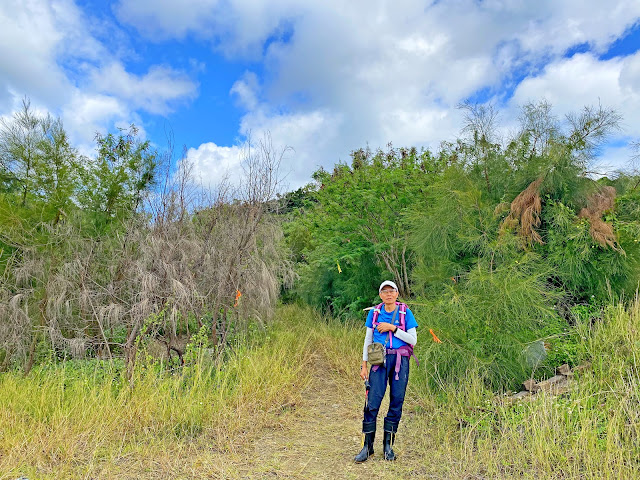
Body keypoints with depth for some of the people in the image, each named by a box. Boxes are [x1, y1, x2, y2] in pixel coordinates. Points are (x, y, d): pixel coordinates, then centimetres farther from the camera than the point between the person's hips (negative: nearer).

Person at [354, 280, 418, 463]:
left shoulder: (405, 312, 2)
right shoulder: (374, 313, 7)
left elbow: (413, 340, -2)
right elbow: (368, 340, 11)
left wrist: (392, 328, -12)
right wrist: (364, 365, 7)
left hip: (400, 361, 0)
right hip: (380, 360, 0)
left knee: (397, 401, 3)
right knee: (372, 402, -6)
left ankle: (388, 445, 18)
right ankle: (367, 446, 6)